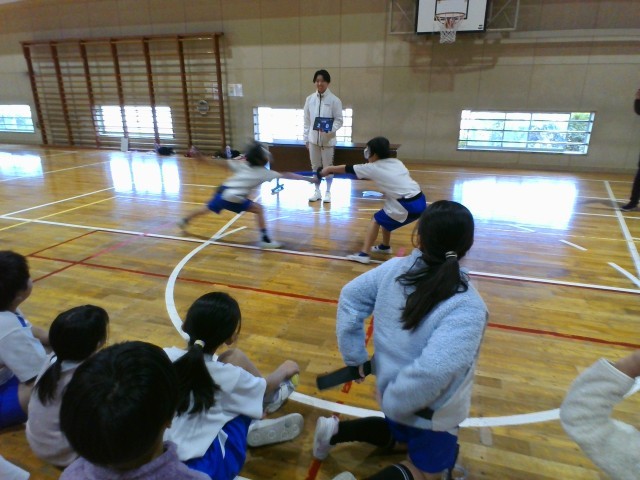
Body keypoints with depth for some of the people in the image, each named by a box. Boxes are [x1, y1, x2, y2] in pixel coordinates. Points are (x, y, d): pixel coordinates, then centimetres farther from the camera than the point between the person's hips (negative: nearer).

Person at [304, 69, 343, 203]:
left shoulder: (334, 100, -7)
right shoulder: (309, 99, 3)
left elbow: (339, 120, -7)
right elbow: (306, 120, 6)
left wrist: (330, 129, -25)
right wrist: (306, 138, 5)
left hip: (328, 140, -3)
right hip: (313, 139, 3)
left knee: (328, 166, 8)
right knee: (315, 166, 12)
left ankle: (328, 192, 22)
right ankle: (317, 191, 26)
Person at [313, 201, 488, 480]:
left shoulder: (395, 268, -15)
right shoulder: (468, 308, -31)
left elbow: (350, 298, -8)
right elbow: (433, 370, -39)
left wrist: (355, 358, -1)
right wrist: (393, 403, -21)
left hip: (388, 389, 6)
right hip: (431, 413, -5)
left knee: (396, 432, 37)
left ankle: (336, 430, 17)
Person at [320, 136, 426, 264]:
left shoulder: (374, 167, -2)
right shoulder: (396, 162, 14)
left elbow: (348, 169, 8)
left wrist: (329, 169, 19)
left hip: (408, 206, -7)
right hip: (420, 201, 8)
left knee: (376, 220, 6)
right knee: (385, 217, 25)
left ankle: (364, 254, 1)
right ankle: (385, 246, 40)